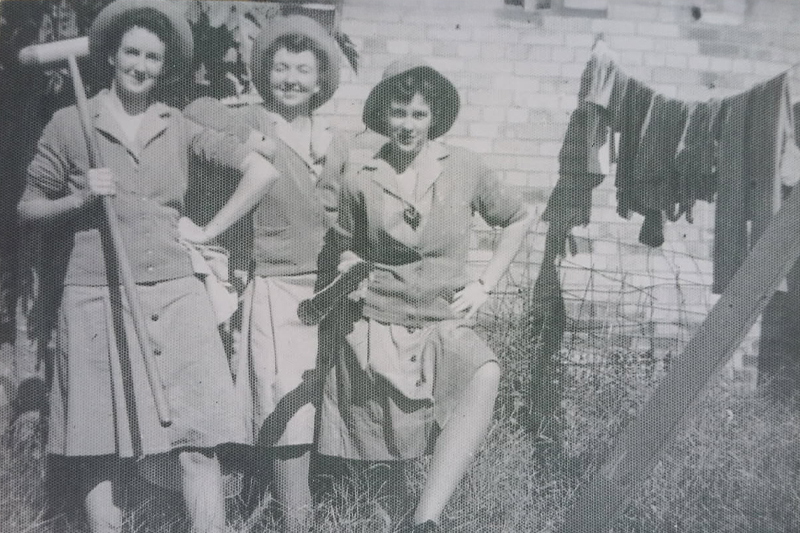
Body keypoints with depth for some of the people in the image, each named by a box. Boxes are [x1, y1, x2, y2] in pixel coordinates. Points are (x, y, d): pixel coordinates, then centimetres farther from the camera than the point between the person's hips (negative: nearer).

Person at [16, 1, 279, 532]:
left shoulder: (178, 127, 9)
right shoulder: (69, 124, 5)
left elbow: (263, 170, 7)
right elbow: (28, 207, 9)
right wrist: (80, 199, -9)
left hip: (175, 295, 1)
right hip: (96, 299, -1)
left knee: (199, 443, -4)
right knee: (100, 448, 4)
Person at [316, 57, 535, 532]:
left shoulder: (464, 168, 0)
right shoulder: (360, 177, -1)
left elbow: (519, 220, 14)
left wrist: (485, 285, 6)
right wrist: (349, 268, -7)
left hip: (445, 324, 0)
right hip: (374, 323, 0)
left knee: (486, 376, -33)